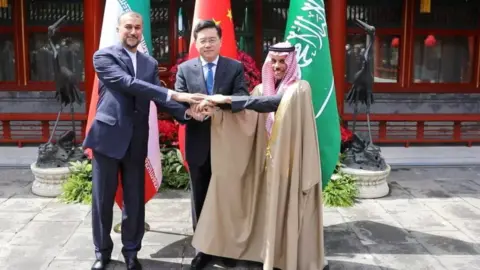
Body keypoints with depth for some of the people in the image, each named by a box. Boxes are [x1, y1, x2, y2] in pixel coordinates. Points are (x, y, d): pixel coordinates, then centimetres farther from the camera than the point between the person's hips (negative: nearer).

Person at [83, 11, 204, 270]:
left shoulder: (150, 63, 11)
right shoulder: (104, 56, -5)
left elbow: (160, 98, 4)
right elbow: (128, 83, -21)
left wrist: (185, 112, -16)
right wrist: (174, 94, -28)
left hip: (136, 141, 4)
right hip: (108, 136, -4)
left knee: (135, 200, 10)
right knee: (103, 199, 8)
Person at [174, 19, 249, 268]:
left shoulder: (236, 67, 1)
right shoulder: (184, 69, 5)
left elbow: (242, 98, -13)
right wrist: (191, 108, -29)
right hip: (198, 144, 1)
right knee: (200, 199, 10)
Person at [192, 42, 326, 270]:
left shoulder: (300, 89, -8)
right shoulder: (262, 89, 9)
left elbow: (271, 104, -25)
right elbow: (244, 118, -4)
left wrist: (228, 99, -28)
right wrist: (216, 112, -22)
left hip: (292, 161, -5)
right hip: (267, 159, 5)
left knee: (290, 210, 2)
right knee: (268, 208, 10)